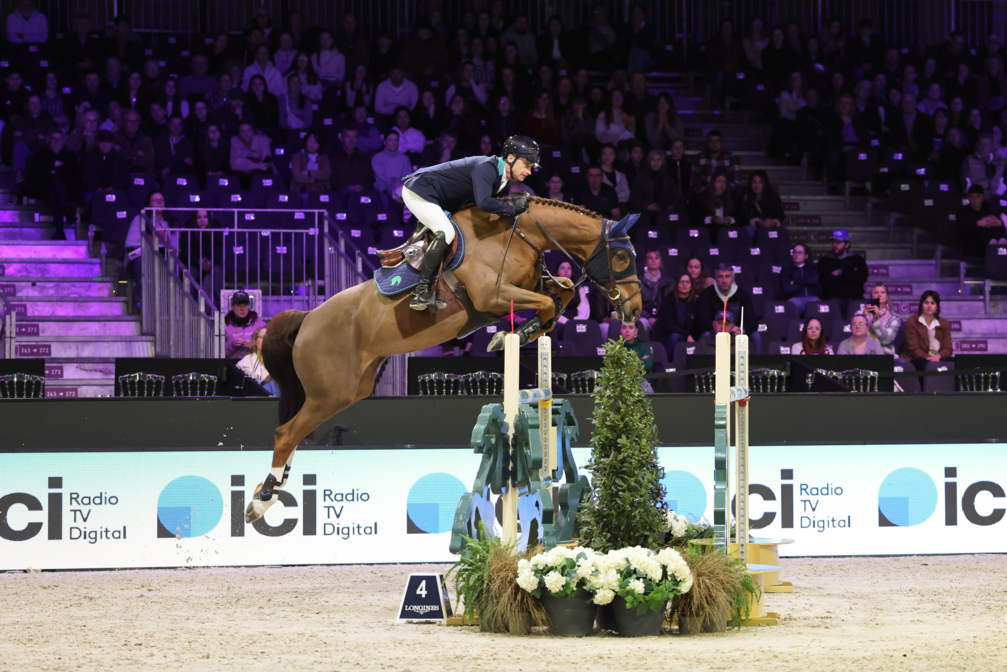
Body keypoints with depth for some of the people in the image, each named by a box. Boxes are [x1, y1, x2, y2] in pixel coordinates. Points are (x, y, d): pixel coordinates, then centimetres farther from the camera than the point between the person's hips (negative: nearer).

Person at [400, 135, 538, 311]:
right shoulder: (486, 168, -28)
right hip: (418, 191, -11)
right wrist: (512, 208, -29)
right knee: (445, 232, -25)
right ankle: (421, 293, -25)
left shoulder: (502, 182, 4)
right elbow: (483, 203, -42)